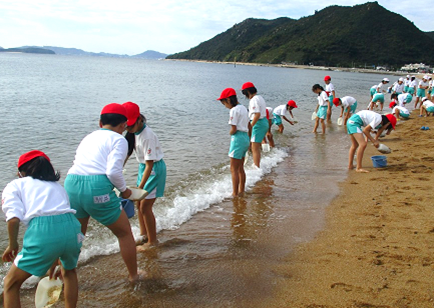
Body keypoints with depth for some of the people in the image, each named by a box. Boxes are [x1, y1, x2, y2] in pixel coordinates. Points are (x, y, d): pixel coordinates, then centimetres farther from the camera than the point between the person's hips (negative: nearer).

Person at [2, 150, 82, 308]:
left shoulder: (14, 185, 19)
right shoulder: (57, 186, 32)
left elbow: (14, 218, -1)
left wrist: (13, 245, 17)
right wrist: (55, 259, 43)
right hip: (72, 226, 5)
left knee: (11, 283, 19)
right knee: (69, 271, 36)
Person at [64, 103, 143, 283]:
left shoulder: (88, 137, 23)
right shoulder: (118, 140, 2)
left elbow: (79, 165, 17)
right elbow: (113, 171, -12)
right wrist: (124, 190, 5)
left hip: (71, 184, 6)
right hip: (97, 189, -6)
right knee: (124, 233, 15)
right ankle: (133, 275, 29)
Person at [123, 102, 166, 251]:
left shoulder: (147, 136, -28)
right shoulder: (135, 132, -2)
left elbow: (150, 164, -28)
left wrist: (140, 187, -28)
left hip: (154, 169, -9)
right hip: (143, 167, 9)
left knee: (145, 206, -5)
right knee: (139, 203, 16)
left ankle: (152, 241, 11)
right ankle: (143, 235, 34)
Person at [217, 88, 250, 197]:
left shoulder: (234, 110, -15)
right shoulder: (243, 108, 13)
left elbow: (234, 129, -19)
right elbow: (248, 125, 17)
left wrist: (230, 133, 2)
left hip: (238, 139, -10)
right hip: (245, 138, 10)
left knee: (234, 169, -3)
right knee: (240, 168, 17)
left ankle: (235, 193, 0)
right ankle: (241, 191, 24)